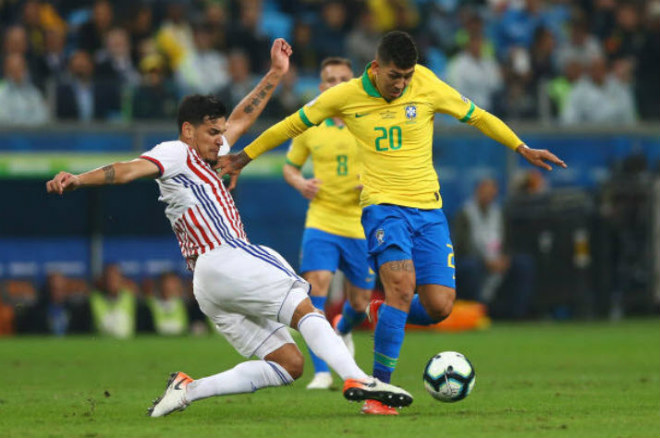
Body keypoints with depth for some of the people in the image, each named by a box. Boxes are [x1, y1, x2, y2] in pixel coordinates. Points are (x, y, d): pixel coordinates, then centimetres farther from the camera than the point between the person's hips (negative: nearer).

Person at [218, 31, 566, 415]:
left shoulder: (428, 86, -2)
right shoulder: (347, 96, -4)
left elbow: (477, 117, 11)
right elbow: (293, 125, 9)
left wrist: (523, 149, 13)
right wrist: (245, 157, 15)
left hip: (429, 209, 3)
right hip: (383, 206, -3)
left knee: (439, 307, -8)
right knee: (402, 284, -27)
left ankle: (382, 314, 27)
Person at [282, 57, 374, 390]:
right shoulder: (308, 126, 3)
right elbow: (289, 166, 16)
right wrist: (299, 183, -7)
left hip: (361, 224, 1)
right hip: (321, 221, 0)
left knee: (360, 303, 8)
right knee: (317, 287, -20)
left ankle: (343, 330, 46)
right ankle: (321, 372, -17)